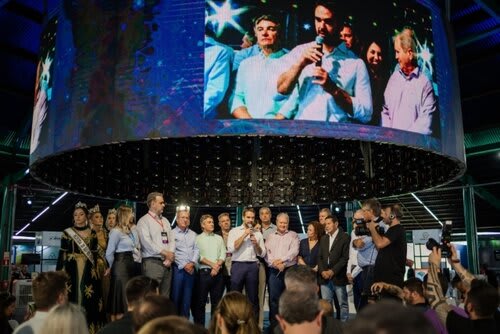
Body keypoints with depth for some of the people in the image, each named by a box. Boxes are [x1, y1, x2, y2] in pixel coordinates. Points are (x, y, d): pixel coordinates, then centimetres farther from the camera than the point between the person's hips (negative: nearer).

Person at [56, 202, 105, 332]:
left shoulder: (92, 233, 8)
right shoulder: (67, 232, 5)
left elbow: (95, 254, 7)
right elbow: (62, 254, 3)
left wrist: (94, 270, -2)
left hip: (88, 270, 1)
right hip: (71, 269, -1)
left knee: (88, 299, 0)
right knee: (72, 298, -3)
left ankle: (89, 327, 8)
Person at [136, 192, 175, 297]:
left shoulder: (165, 220, 18)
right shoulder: (144, 221, -2)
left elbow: (172, 240, 13)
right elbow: (147, 242, -14)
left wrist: (170, 257, -4)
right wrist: (165, 253, -12)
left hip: (167, 263, 6)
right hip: (152, 263, -6)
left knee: (165, 295, 7)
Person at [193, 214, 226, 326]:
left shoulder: (219, 238, 16)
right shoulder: (198, 238, 4)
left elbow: (223, 254, 7)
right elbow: (198, 256, -7)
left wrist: (217, 265, -10)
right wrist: (212, 264, -13)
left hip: (218, 273, 3)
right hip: (204, 272, -3)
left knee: (216, 302, 6)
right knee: (200, 301, -1)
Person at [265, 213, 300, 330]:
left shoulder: (293, 235, 7)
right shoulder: (270, 237, 13)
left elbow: (294, 251, -7)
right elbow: (267, 253, 3)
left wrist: (281, 260, -14)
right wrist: (276, 264, -12)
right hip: (274, 271, 2)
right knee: (273, 298, 3)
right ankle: (274, 324, 12)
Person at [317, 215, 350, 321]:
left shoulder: (345, 237, -3)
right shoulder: (323, 238, 17)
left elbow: (345, 257, -9)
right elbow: (320, 257, 14)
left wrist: (333, 271, -13)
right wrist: (322, 271, -2)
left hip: (338, 277, -5)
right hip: (324, 277, 5)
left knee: (343, 304, 3)